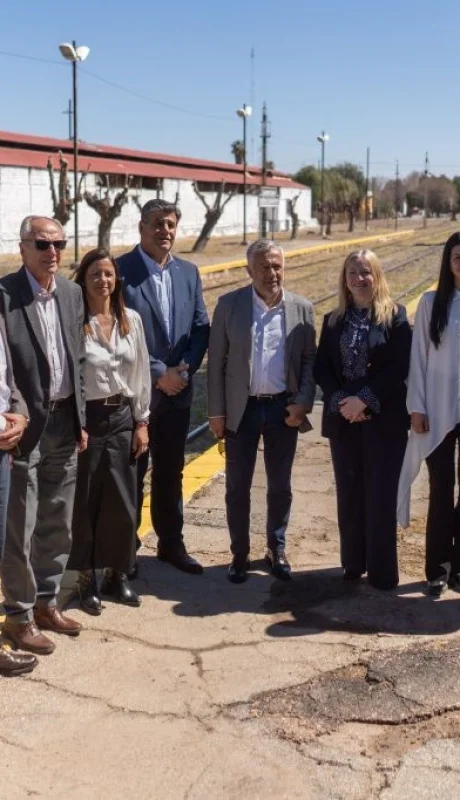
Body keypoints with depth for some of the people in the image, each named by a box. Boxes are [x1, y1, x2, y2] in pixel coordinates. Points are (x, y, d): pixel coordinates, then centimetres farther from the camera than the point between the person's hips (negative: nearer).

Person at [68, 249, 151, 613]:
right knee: (85, 502, 6)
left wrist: (142, 422, 7)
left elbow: (141, 372, 9)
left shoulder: (131, 319, 4)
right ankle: (87, 579, 21)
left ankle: (118, 574, 26)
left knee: (123, 501, 8)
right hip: (86, 418, -4)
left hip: (122, 418, 4)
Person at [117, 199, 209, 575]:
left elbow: (201, 328, 7)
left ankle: (171, 543, 30)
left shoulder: (189, 272, 8)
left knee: (170, 472, 16)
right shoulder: (121, 270, -10)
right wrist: (158, 373, -15)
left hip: (178, 391, 5)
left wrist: (185, 369, -8)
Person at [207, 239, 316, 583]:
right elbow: (216, 361, -2)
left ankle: (277, 551, 29)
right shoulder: (229, 305, -3)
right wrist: (216, 411, -4)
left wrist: (303, 402, -9)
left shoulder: (302, 308, 1)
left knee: (280, 486, 12)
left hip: (283, 409, 1)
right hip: (242, 409, -1)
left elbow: (310, 360, 4)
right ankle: (240, 554, 22)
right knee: (237, 487, 7)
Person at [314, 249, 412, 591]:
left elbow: (399, 368, -9)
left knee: (380, 496, 0)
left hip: (384, 420, -3)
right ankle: (353, 562, 22)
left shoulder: (395, 316, -2)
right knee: (349, 495, 9)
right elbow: (322, 368, 5)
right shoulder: (333, 321, 9)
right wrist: (340, 402, -12)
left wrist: (364, 399, -17)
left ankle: (382, 570, 10)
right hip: (342, 420, 3)